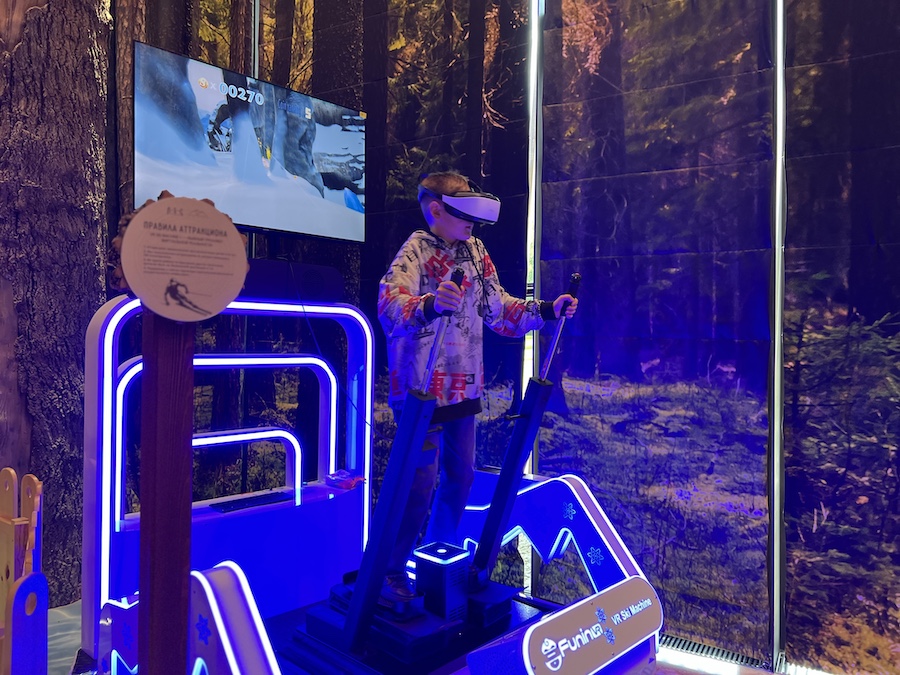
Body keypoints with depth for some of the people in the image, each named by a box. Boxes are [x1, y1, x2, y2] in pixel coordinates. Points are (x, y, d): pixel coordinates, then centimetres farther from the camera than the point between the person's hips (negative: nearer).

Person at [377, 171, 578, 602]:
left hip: (463, 386, 7)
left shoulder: (475, 251, 9)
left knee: (461, 475, 15)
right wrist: (429, 304, -50)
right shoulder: (414, 253, -12)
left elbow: (497, 307, 16)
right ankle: (391, 573, 16)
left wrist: (546, 310, 6)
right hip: (422, 389, -7)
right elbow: (390, 307, -30)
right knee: (421, 482, -4)